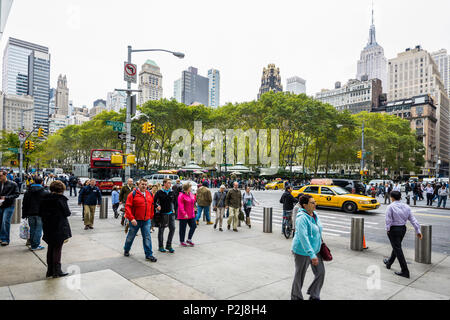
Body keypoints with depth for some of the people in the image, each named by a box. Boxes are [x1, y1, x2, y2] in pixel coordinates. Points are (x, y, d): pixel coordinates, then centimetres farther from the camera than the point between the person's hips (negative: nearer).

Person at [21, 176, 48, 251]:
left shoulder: (27, 192, 9)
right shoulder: (45, 192, -5)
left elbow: (24, 204, 12)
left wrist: (24, 215, 17)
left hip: (30, 214, 4)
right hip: (40, 214, -4)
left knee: (32, 229, 12)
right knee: (38, 229, -1)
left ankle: (32, 244, 17)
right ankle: (35, 245, -2)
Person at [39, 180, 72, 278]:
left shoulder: (45, 198, 3)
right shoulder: (61, 198, -16)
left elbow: (40, 213, 7)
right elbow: (67, 213, -13)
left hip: (47, 228, 6)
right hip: (59, 228, -6)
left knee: (50, 248, 17)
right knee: (57, 249, 3)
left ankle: (50, 270, 24)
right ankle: (57, 271, 9)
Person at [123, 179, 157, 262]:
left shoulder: (149, 194, 6)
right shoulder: (133, 194, -9)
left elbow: (151, 206, 14)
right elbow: (127, 207, -13)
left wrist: (151, 217, 11)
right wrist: (131, 218, -20)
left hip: (146, 221, 3)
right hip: (135, 220, -3)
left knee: (147, 237, 0)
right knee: (131, 236, 15)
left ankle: (149, 255, 6)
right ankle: (126, 250, 39)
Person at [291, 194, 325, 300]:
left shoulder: (315, 214, 2)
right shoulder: (302, 218, -25)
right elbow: (303, 237, -32)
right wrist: (312, 254, -34)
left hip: (315, 250, 8)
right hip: (302, 252, -8)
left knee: (320, 273, 9)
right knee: (300, 275, 9)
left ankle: (314, 296, 30)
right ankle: (296, 297, 31)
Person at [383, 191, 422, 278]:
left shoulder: (390, 207, -15)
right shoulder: (406, 207, 3)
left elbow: (388, 220, -17)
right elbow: (413, 219, 3)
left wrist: (388, 229, -4)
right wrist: (418, 231, 6)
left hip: (393, 229, -7)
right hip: (403, 229, 7)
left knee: (397, 249, -1)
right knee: (396, 247, 21)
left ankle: (405, 271, 0)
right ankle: (389, 263, 40)